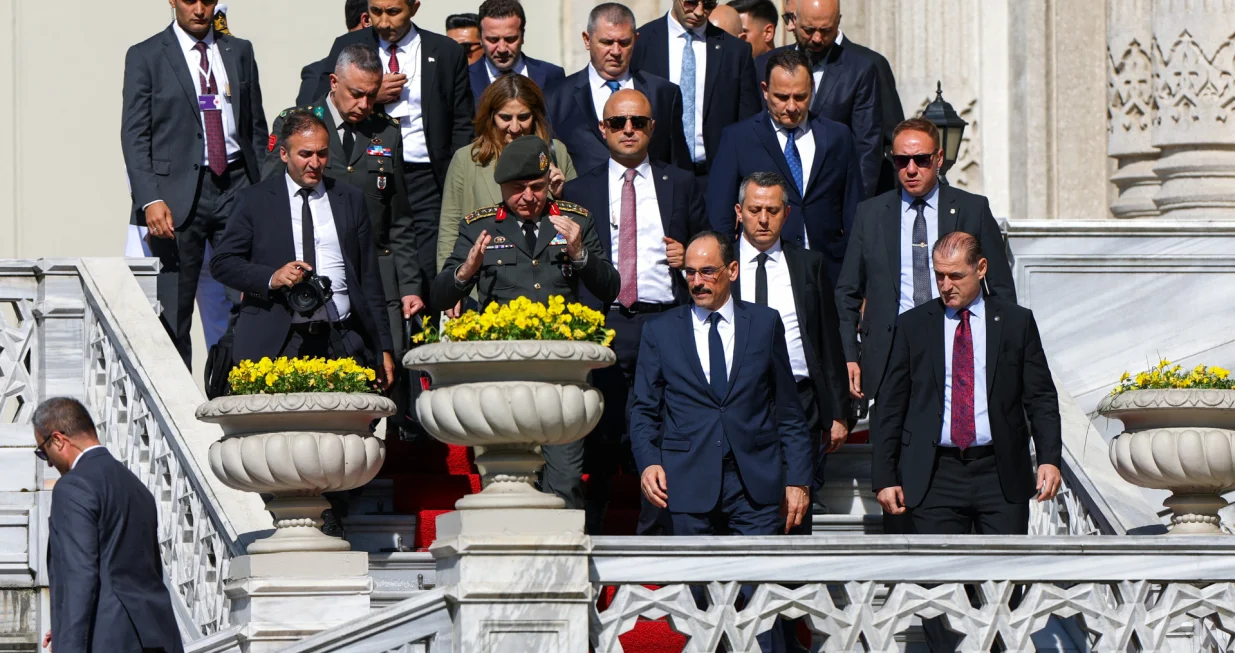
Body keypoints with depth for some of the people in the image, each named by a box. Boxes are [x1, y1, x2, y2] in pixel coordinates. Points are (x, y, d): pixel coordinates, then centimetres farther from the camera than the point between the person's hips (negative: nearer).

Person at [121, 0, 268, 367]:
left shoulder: (240, 52, 13)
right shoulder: (145, 57, 1)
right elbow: (134, 135, -3)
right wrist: (150, 200, -15)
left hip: (237, 187, 3)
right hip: (177, 192, -3)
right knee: (173, 309, -1)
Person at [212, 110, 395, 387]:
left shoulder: (351, 200, 17)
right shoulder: (255, 201, 10)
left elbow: (369, 280, 17)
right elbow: (222, 262, 7)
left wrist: (384, 349, 12)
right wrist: (271, 278, -12)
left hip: (343, 343, 2)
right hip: (277, 344, -2)